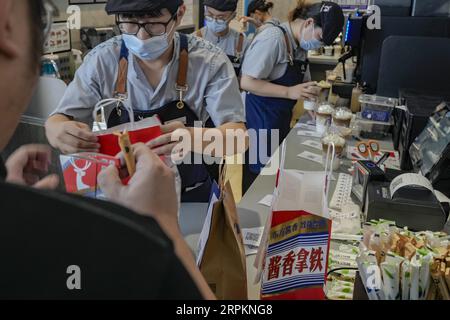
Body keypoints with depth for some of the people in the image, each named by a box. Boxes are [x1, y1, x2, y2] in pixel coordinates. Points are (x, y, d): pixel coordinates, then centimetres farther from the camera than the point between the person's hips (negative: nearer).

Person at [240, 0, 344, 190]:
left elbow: (302, 81, 21)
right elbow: (247, 82, -23)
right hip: (260, 121, -8)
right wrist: (289, 92, -25)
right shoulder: (273, 38, -19)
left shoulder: (301, 45, 8)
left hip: (281, 121, 9)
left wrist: (311, 91, 1)